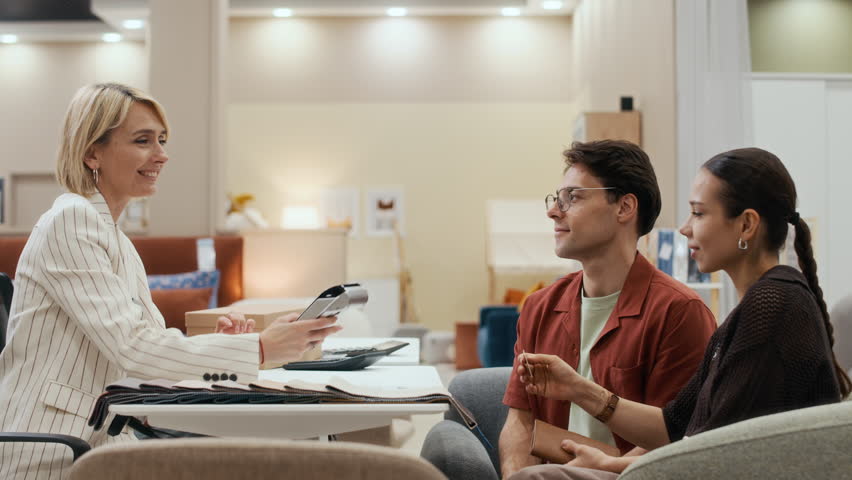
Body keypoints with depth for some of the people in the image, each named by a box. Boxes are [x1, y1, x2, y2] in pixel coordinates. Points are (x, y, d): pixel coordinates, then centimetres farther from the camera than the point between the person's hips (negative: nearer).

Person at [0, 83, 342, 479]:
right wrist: (260, 348, -21)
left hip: (95, 447, 8)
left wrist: (217, 343, -8)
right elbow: (130, 347, -20)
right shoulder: (70, 221, -12)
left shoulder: (115, 237, 16)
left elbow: (150, 340, 11)